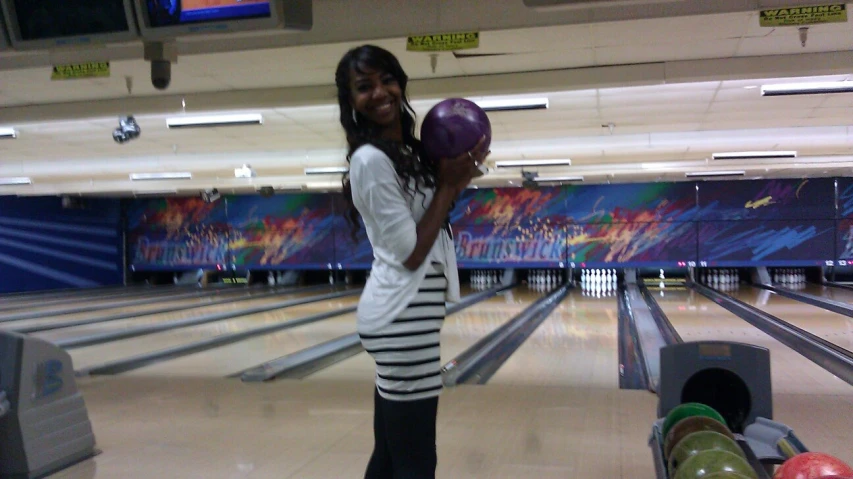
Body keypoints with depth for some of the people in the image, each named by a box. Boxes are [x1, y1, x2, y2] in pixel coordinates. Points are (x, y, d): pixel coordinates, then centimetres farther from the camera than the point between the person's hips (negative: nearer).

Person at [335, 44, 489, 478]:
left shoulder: (407, 152, 13)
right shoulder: (370, 160, -14)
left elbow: (429, 226, 16)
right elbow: (411, 254, -18)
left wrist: (456, 179, 4)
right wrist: (449, 185, -10)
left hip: (405, 314, 9)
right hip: (403, 318, -9)